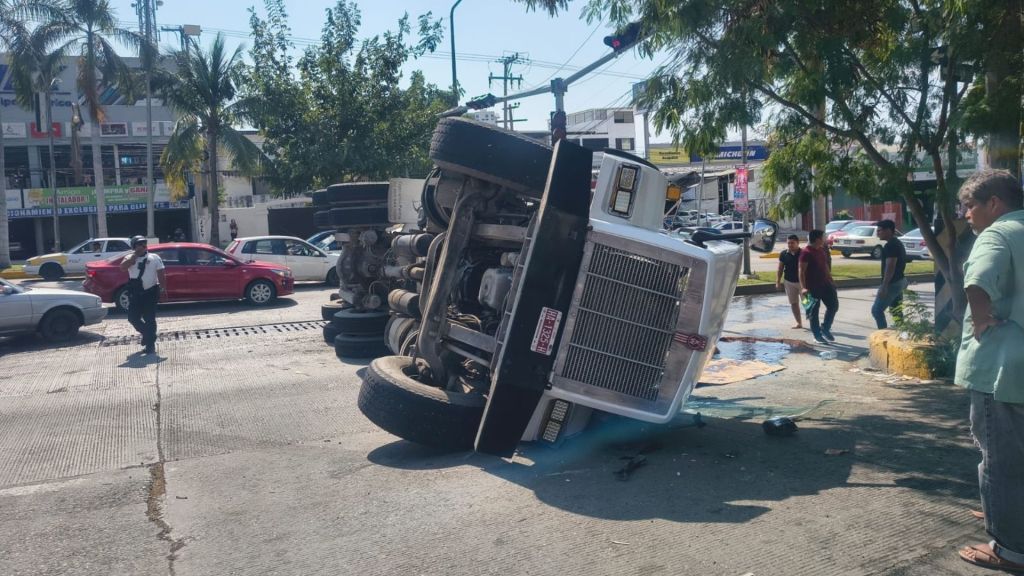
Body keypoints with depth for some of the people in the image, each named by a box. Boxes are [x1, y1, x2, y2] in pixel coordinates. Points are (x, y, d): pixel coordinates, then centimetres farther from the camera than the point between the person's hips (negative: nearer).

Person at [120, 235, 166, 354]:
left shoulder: (154, 257, 3)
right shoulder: (130, 258, 5)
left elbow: (161, 274, 1)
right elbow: (122, 267, -16)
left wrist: (163, 287, -9)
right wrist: (135, 255, -14)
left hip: (150, 292, -2)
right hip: (135, 293, 2)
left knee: (150, 319, -2)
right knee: (133, 317, 3)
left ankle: (150, 344, 5)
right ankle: (147, 334, 29)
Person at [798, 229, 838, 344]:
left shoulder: (822, 250, 11)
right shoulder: (806, 252, -15)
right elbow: (802, 271, -19)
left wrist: (830, 280, 21)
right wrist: (803, 287, -25)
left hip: (825, 283, 8)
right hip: (812, 286, -8)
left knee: (834, 305, 9)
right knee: (814, 311, 2)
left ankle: (825, 329, 24)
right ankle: (817, 336, 10)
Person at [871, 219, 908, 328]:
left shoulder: (891, 245, -18)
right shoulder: (897, 243, 15)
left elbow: (890, 267, -24)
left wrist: (884, 286, -25)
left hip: (892, 283, -10)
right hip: (899, 281, 10)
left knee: (876, 310, -7)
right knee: (896, 311, 15)